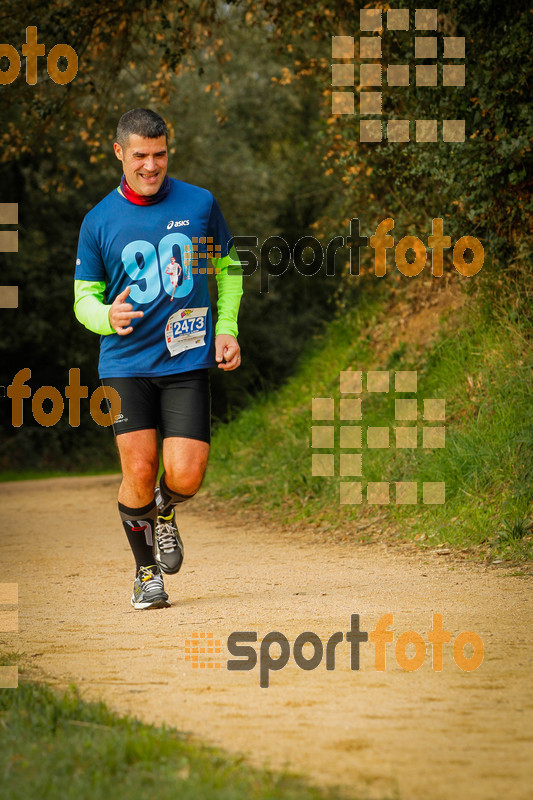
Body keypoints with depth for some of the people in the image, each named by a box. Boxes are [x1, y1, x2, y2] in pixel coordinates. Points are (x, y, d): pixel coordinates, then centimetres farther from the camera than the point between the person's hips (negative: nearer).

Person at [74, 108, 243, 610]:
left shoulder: (200, 204, 4)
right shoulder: (99, 222, 2)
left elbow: (227, 268, 18)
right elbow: (84, 297, 8)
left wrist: (226, 328, 6)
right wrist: (107, 317, -15)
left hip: (187, 361, 0)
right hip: (126, 364, 0)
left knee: (185, 475, -10)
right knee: (139, 470, -9)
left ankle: (164, 514, 28)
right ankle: (146, 572, 14)